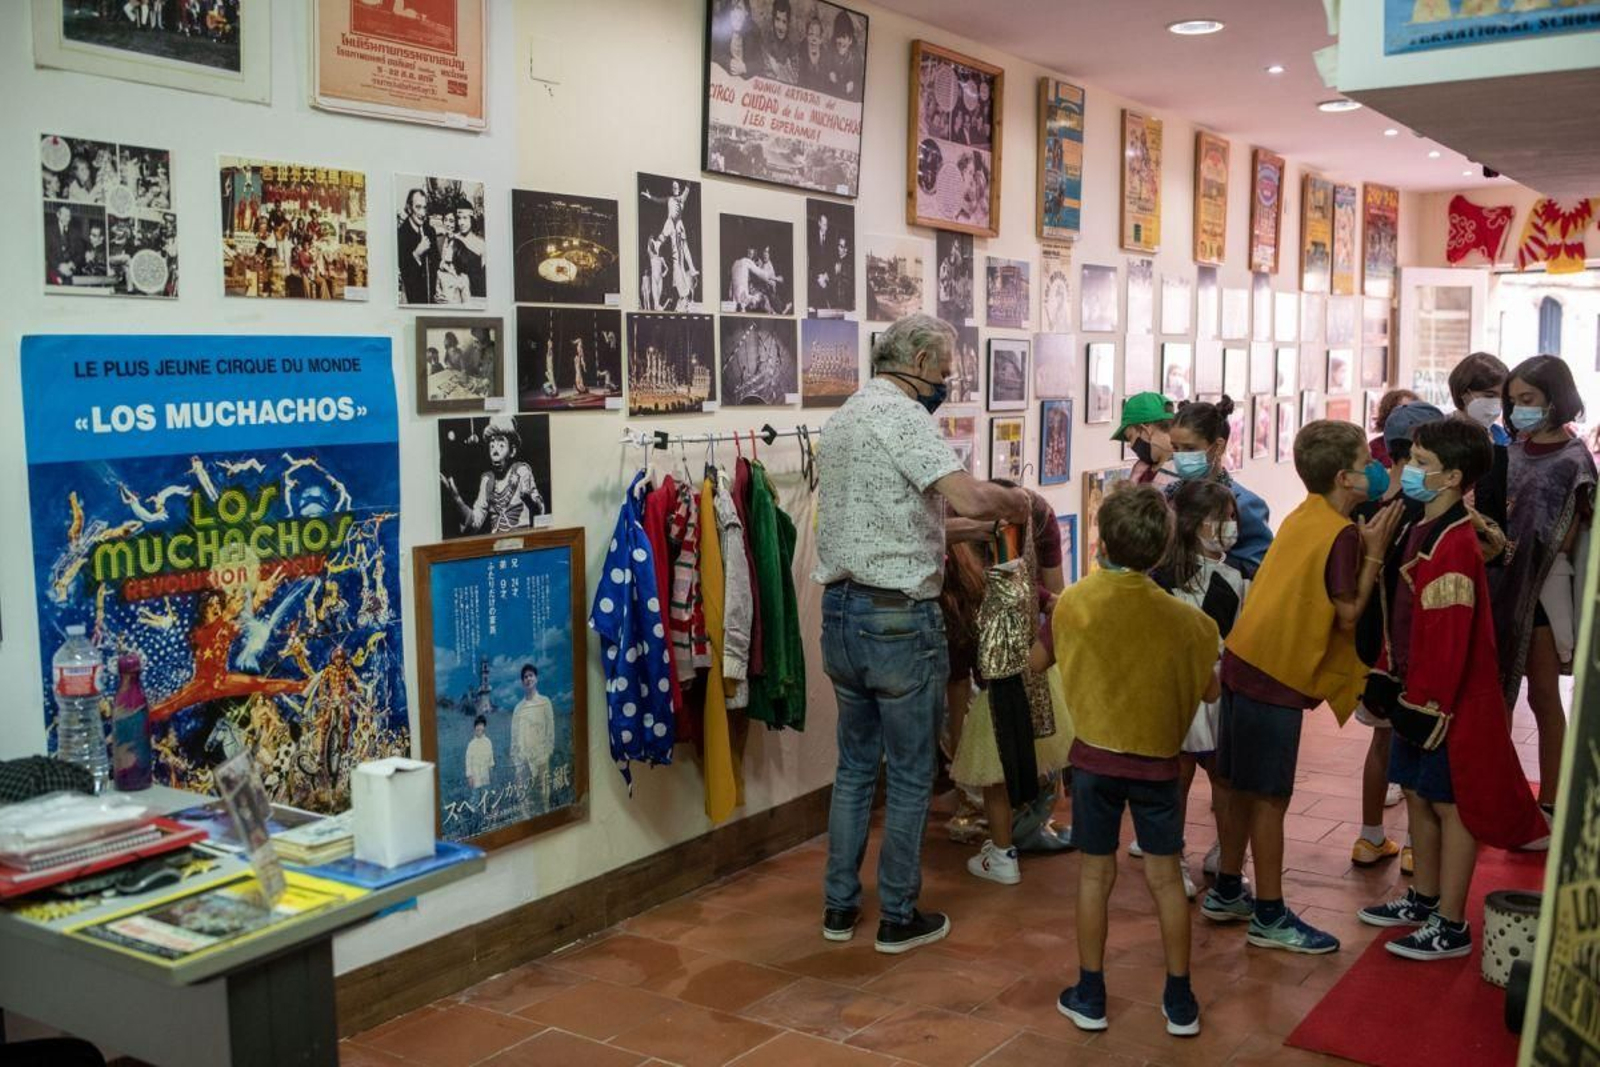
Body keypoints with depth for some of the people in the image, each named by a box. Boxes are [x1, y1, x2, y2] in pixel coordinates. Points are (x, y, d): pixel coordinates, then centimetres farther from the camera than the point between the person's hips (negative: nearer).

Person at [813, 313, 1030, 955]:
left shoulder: (842, 418, 15)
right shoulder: (901, 414, -15)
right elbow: (969, 498, -27)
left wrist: (948, 530, 18)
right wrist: (1014, 502, -7)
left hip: (839, 612, 9)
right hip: (899, 619, -8)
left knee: (854, 765, 18)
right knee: (910, 776, 6)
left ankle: (840, 907, 25)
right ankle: (899, 918, 17)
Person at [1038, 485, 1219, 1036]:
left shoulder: (1073, 603, -11)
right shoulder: (1181, 618, -11)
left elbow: (1038, 661, 6)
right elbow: (1209, 691, 3)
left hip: (1094, 757, 0)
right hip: (1156, 762, 0)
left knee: (1096, 874, 11)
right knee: (1165, 876, 11)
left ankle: (1089, 996, 20)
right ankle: (1180, 1002, 20)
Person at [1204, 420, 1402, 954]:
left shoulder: (1301, 519, 12)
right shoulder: (1341, 534, -13)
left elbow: (1302, 590, 11)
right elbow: (1348, 614, -11)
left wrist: (1362, 547, 6)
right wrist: (1374, 553, -7)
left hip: (1245, 662, 9)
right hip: (1278, 675, -9)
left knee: (1245, 787, 18)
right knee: (1270, 796, 1)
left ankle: (1226, 892, 29)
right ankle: (1269, 916, 11)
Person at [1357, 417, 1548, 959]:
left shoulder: (1454, 546, -22)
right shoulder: (1424, 530, 9)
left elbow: (1449, 636, -24)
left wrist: (1428, 703, -22)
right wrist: (1386, 675, 15)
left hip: (1448, 699, -9)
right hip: (1416, 687, 10)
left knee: (1450, 804, 1)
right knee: (1418, 793, 18)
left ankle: (1451, 927, 12)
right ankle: (1424, 897, 34)